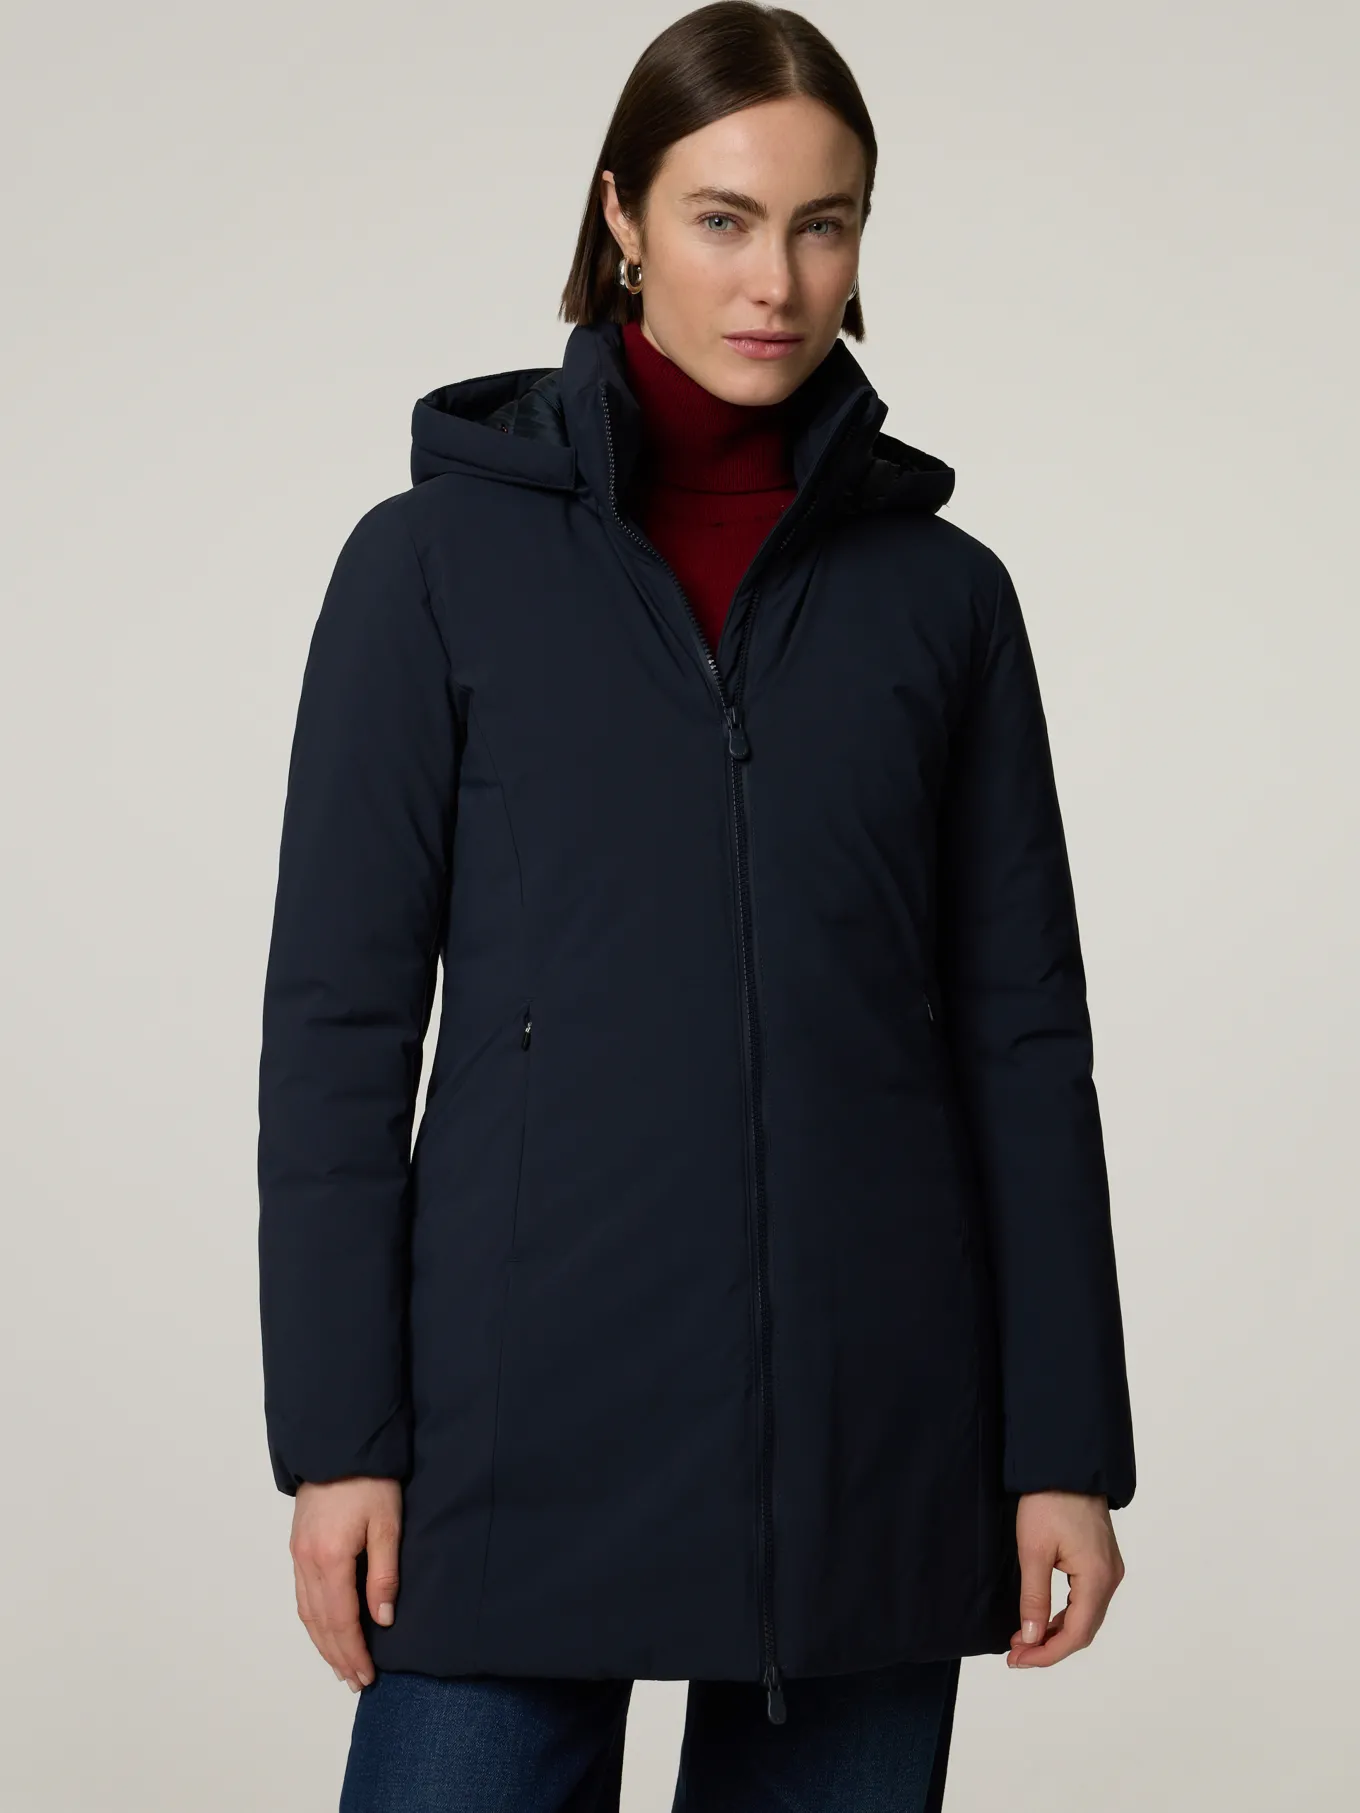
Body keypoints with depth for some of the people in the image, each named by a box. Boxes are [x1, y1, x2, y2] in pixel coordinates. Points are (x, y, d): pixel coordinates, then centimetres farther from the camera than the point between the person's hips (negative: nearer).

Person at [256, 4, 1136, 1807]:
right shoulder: (438, 558, 1)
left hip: (870, 1425, 2)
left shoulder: (941, 589, 7)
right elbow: (338, 1012, -1)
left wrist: (1066, 1447, 2)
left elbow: (1022, 1032, 6)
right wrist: (336, 1435, -6)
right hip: (533, 1401, -2)